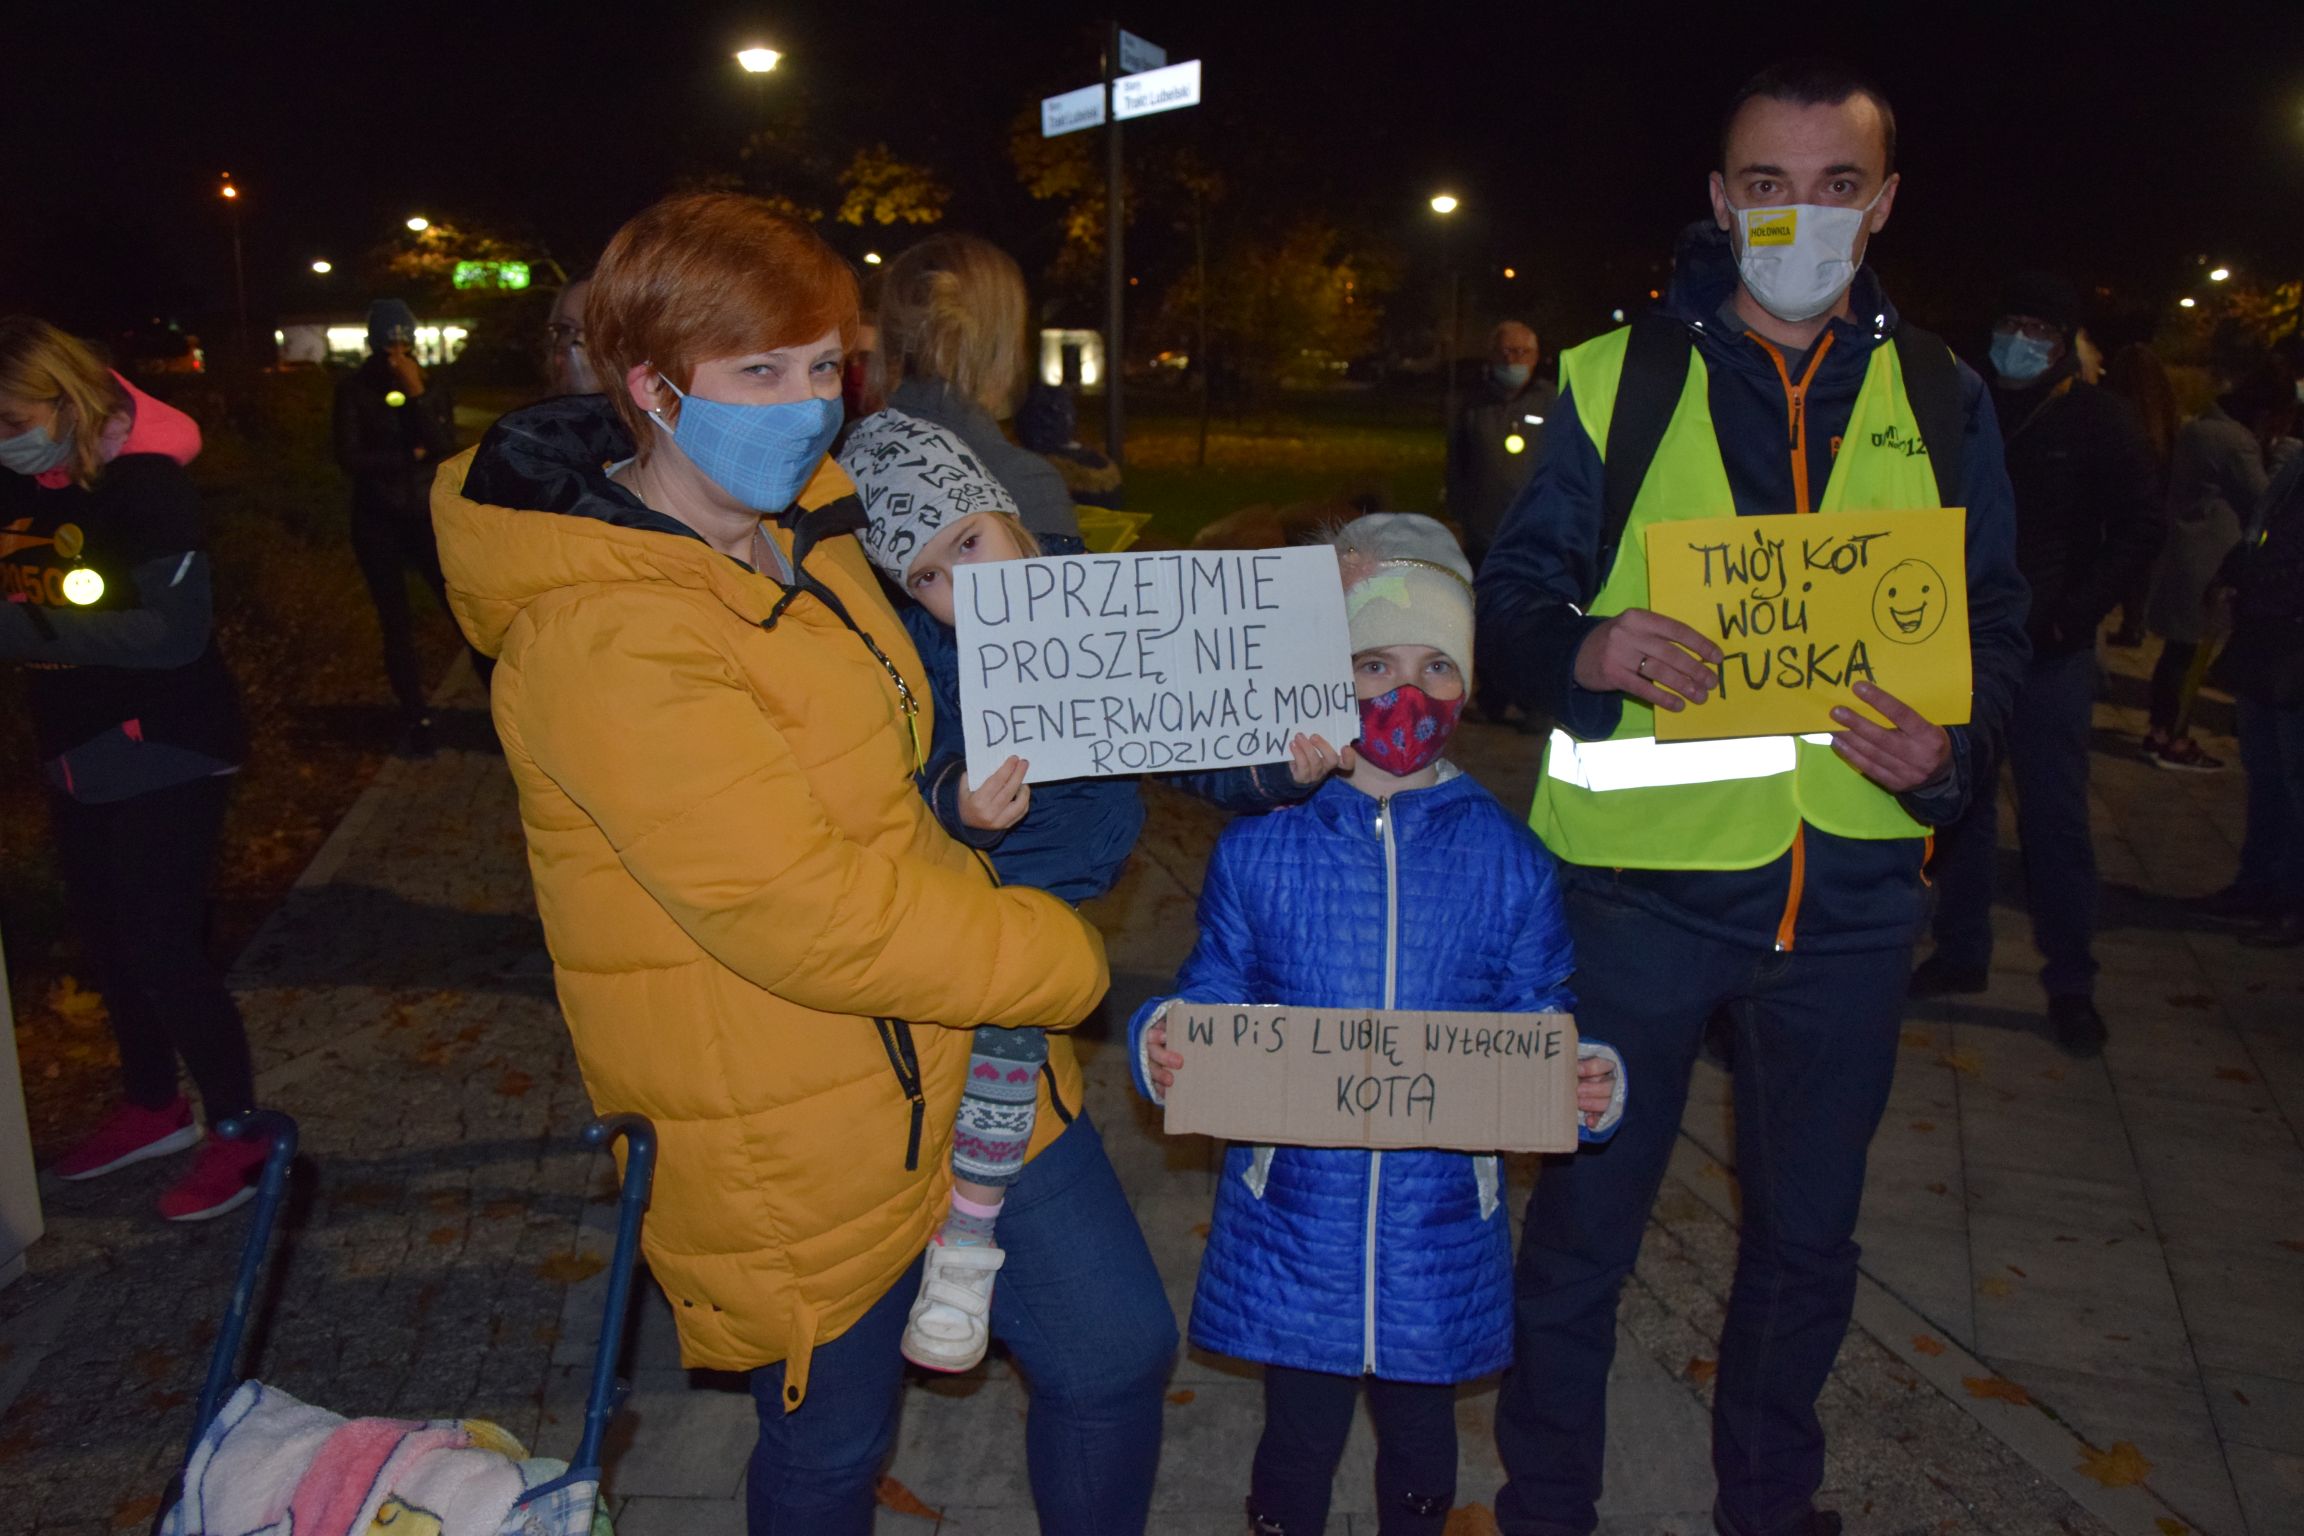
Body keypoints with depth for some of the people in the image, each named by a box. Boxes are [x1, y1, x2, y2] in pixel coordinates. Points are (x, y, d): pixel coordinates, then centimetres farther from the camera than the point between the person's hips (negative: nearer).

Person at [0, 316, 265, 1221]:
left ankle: (237, 1133, 13)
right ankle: (151, 1109, 36)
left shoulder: (143, 480, -19)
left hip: (164, 753, -8)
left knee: (162, 945, -4)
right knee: (108, 939, 17)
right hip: (77, 752, 8)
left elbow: (177, 629, -26)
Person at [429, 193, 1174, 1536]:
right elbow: (808, 917, -29)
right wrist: (1063, 957, -17)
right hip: (799, 1145, -7)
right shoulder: (599, 640, -25)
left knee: (1117, 1359, 16)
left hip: (971, 1063, 8)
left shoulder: (799, 530, 5)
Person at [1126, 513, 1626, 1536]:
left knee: (1419, 1435, 21)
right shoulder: (1259, 850, -4)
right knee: (1298, 1438, 13)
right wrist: (1162, 1046, -19)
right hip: (1292, 1223, -1)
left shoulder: (1507, 858, -2)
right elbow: (1212, 1005, 1)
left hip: (1441, 1231, 1)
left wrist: (1590, 1088, -18)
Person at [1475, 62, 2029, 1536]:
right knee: (1584, 1220, 7)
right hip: (1642, 873, -2)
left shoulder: (1940, 400, 8)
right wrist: (1582, 653, -23)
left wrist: (1954, 744, -11)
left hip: (1853, 887, 3)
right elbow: (1511, 591, -1)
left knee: (1809, 1234, 18)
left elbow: (1997, 626, 11)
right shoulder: (1616, 379, 0)